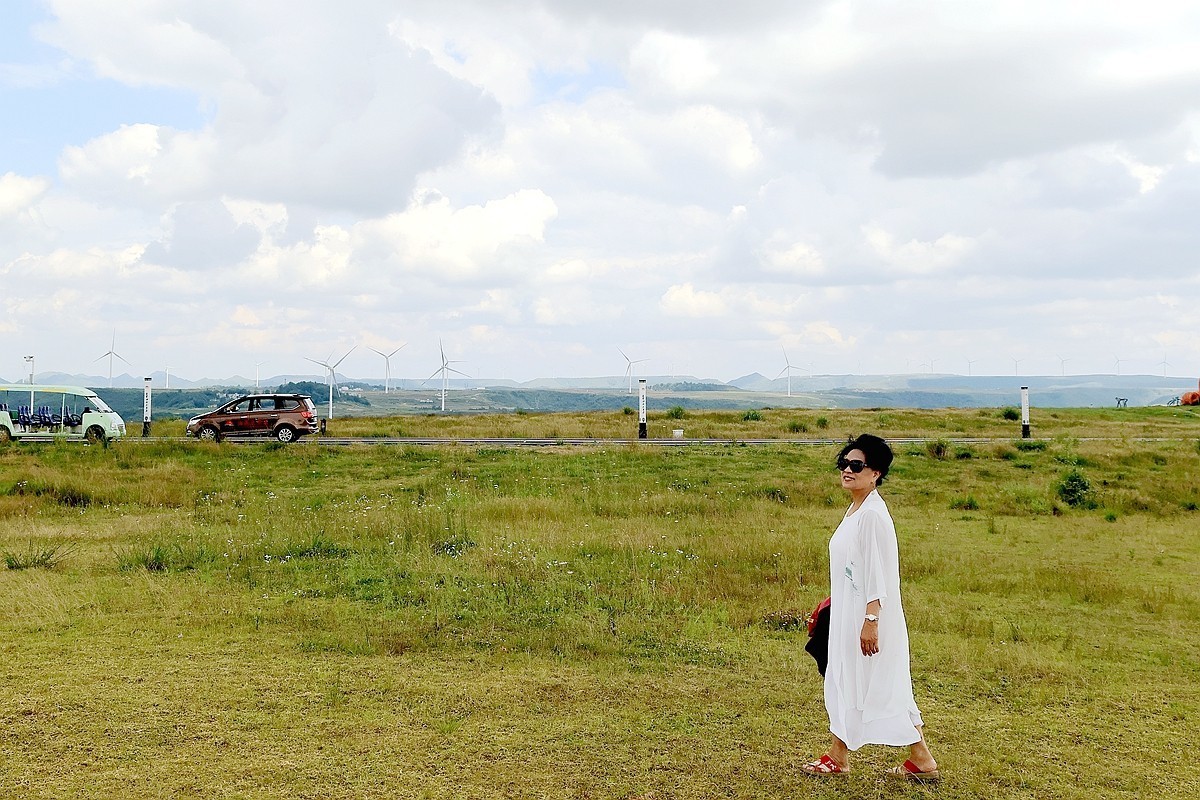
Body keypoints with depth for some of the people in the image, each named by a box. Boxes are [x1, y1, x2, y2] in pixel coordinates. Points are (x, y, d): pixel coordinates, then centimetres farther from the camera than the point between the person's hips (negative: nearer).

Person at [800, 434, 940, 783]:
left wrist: (871, 620, -24)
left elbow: (878, 572, -22)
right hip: (847, 614, 10)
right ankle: (837, 757, 22)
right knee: (843, 681, 14)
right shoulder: (855, 510, 10)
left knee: (883, 688, 0)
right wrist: (831, 605, 21)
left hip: (866, 613, -10)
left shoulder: (873, 514, -19)